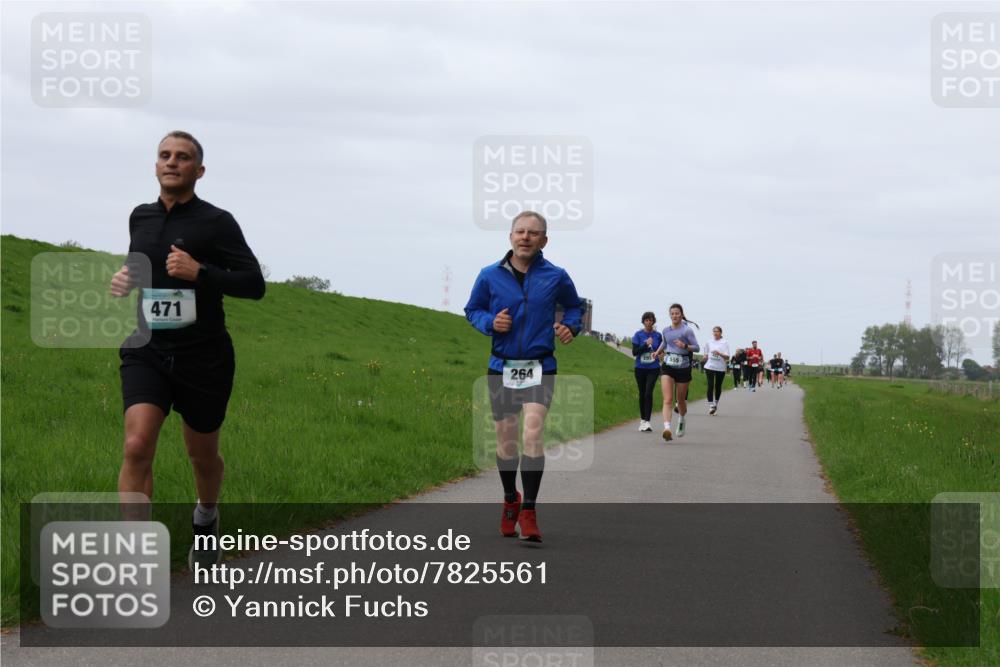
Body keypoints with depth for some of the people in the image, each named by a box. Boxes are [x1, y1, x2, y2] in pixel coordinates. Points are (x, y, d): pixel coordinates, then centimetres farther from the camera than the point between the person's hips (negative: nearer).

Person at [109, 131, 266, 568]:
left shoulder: (216, 222, -7)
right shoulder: (140, 217, 9)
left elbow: (254, 285, -10)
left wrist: (198, 272, -22)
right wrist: (124, 279, 6)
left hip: (203, 357, -2)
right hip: (147, 352, 2)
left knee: (202, 455, 15)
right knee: (137, 447, -19)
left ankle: (206, 518, 49)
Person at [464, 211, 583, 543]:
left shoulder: (556, 277, -1)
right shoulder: (490, 276, -1)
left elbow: (574, 306, 18)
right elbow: (472, 309, 13)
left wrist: (570, 326, -3)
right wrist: (489, 322, -8)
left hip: (540, 368, -2)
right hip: (501, 368, 2)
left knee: (533, 433, -19)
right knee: (506, 439, 9)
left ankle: (528, 511, -14)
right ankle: (510, 502, 32)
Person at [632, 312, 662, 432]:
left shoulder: (657, 335, 2)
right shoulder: (638, 335, -1)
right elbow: (634, 352, -8)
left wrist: (657, 353, -3)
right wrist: (646, 344, -17)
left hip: (653, 369, -1)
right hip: (640, 368, 1)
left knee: (648, 393, -14)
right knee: (642, 394, 9)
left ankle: (647, 421, -17)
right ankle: (642, 420, 22)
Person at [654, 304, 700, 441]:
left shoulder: (687, 330, -6)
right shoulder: (666, 330, 7)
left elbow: (696, 347, -8)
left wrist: (684, 346, -24)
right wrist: (658, 352, 15)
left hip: (683, 367, -2)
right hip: (668, 367, 2)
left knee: (681, 400, 14)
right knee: (668, 400, -15)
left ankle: (682, 420, 47)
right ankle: (667, 429, -29)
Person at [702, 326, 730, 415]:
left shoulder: (724, 343, -2)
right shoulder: (709, 342, 8)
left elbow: (727, 357, -8)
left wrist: (719, 353, -23)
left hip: (720, 368, -1)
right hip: (710, 367, 1)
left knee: (718, 386, 10)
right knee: (710, 386, -11)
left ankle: (716, 403, 29)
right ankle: (711, 405, -13)